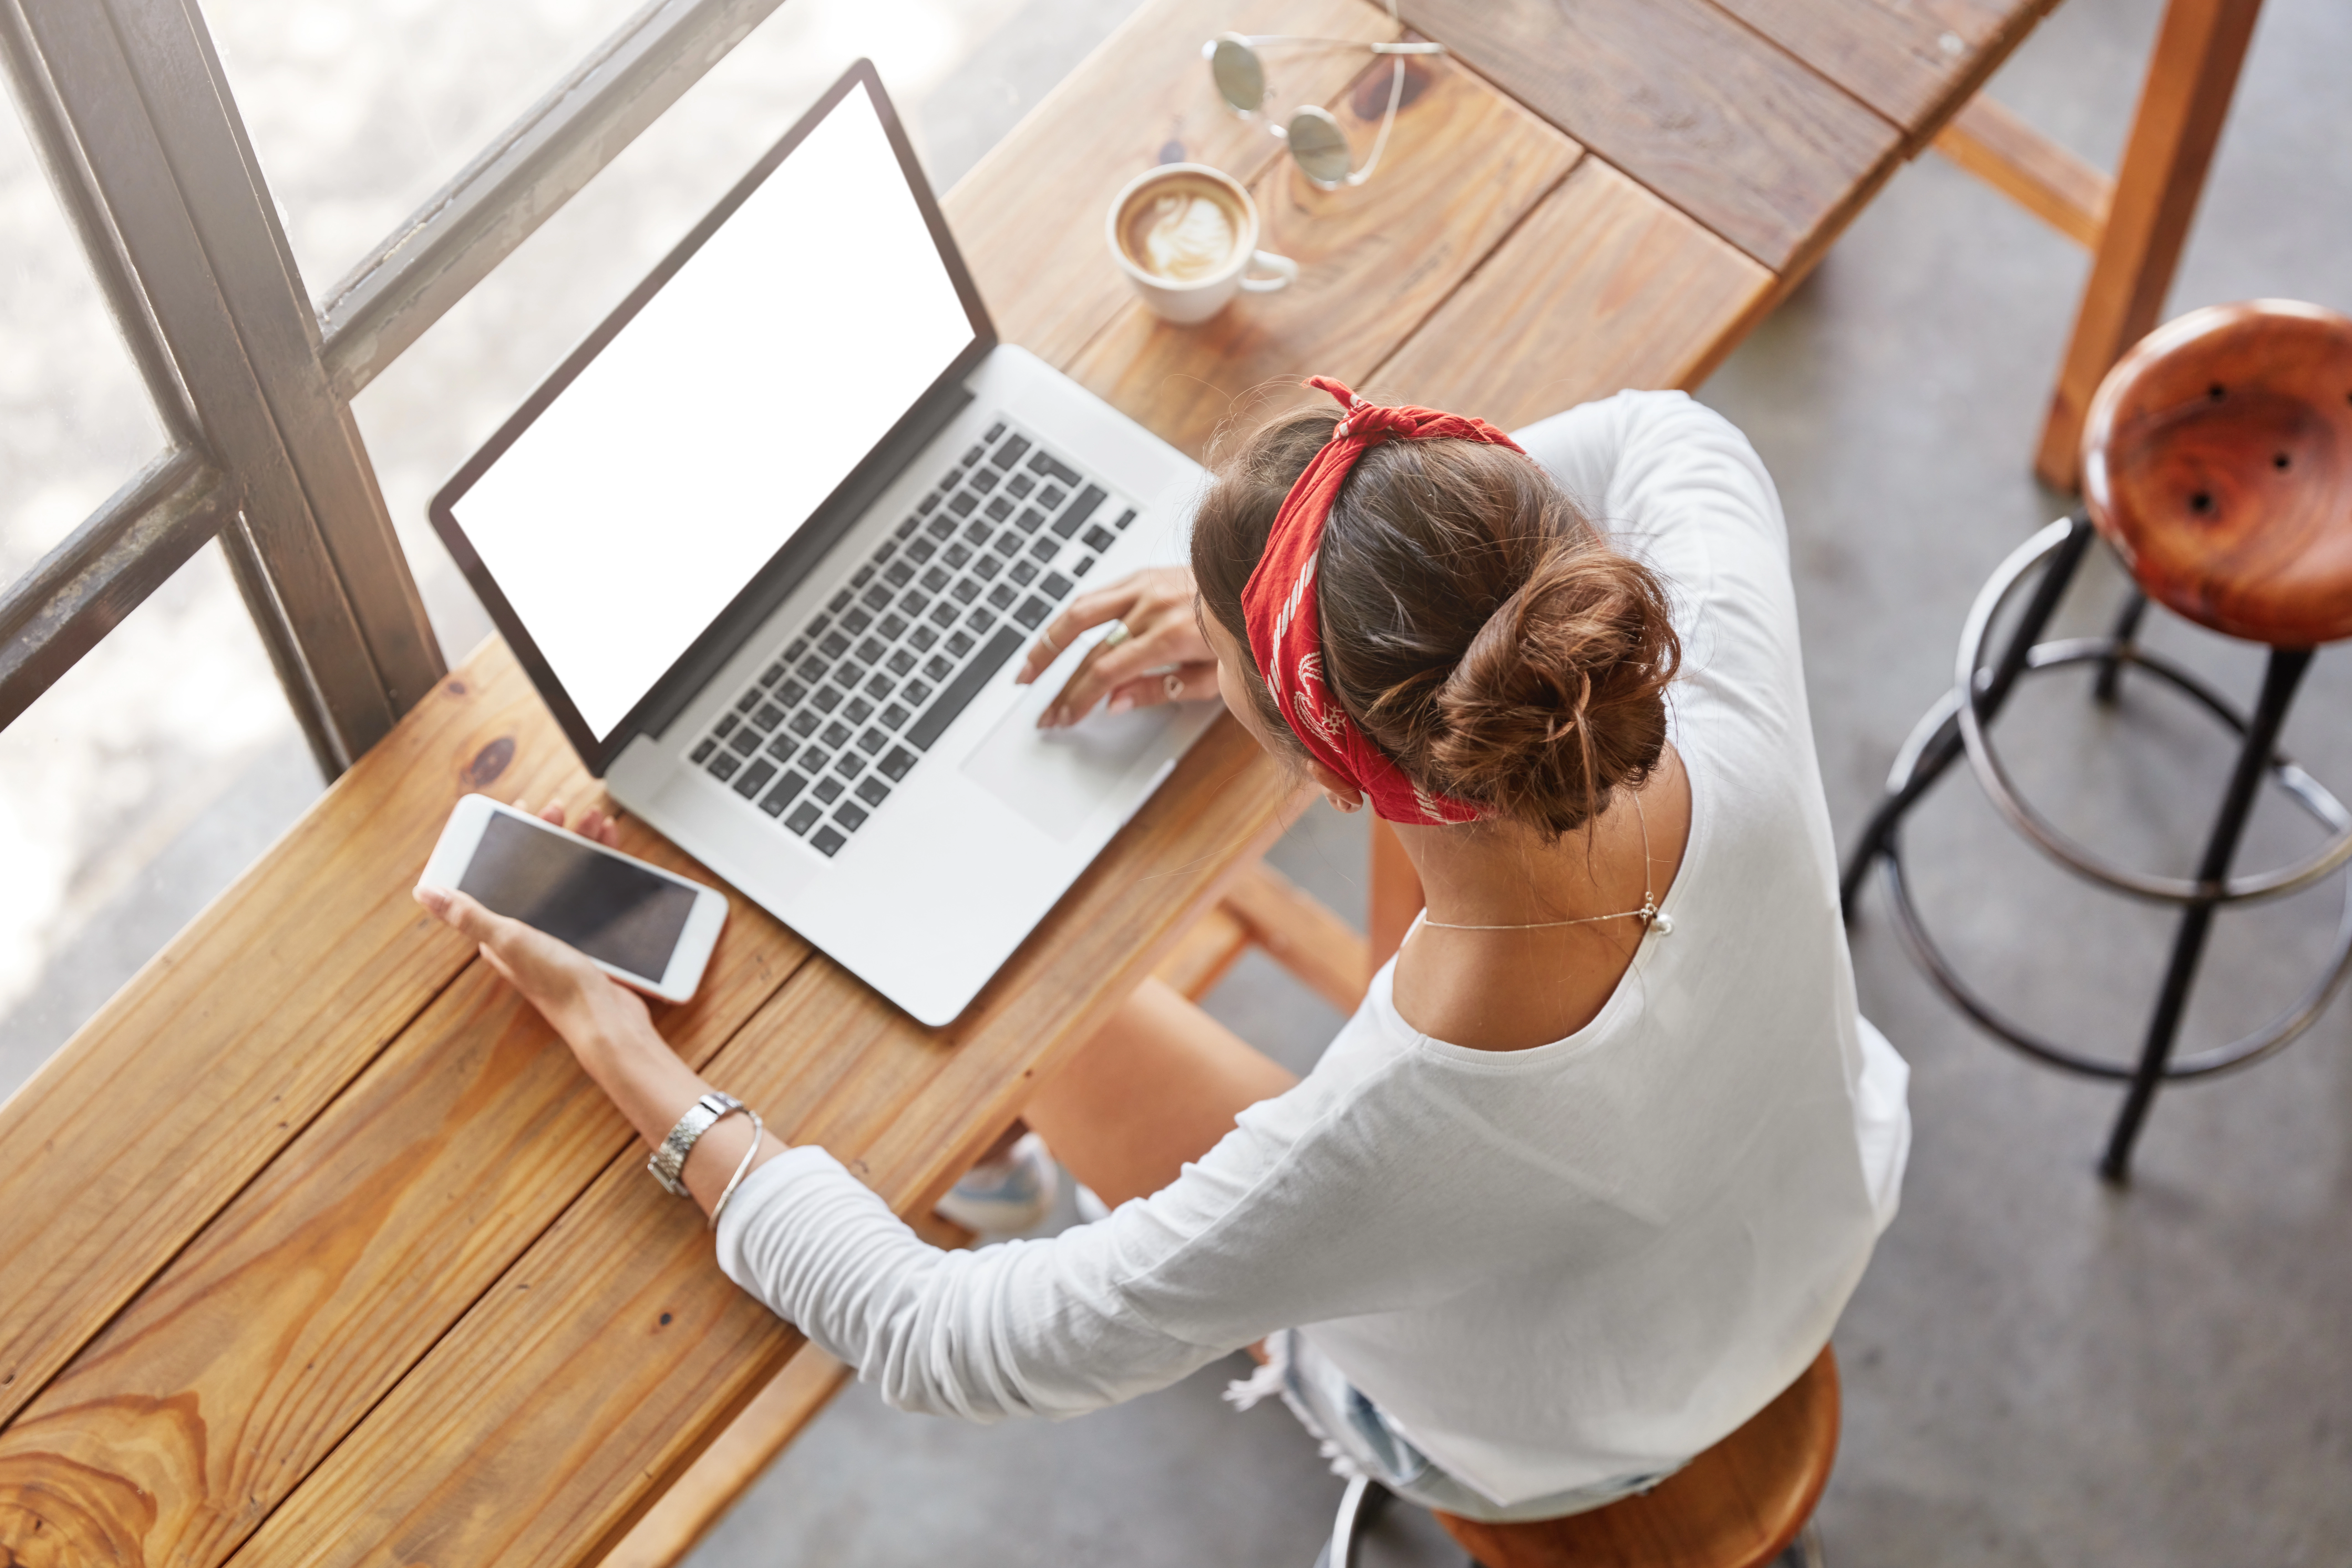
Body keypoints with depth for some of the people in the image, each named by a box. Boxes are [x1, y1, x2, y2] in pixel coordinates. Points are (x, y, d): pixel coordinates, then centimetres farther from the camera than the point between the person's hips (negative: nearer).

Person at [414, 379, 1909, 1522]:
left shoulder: (1374, 1149, -46)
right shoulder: (1738, 735, -36)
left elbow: (946, 1347, -29)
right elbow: (1666, 440, -11)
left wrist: (626, 1053, -21)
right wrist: (1303, 610, -16)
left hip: (1542, 1446, -3)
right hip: (1827, 1217, 4)